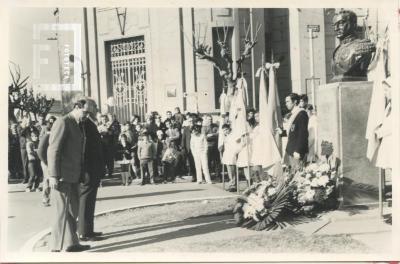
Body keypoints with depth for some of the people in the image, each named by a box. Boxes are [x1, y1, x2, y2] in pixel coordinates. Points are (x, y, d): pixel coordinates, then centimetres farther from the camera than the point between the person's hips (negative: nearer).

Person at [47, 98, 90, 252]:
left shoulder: (77, 126, 17)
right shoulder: (63, 122, -11)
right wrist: (53, 175, -20)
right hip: (62, 176, -9)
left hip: (73, 176, 9)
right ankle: (58, 247, 4)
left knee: (73, 210, 12)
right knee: (62, 211, -4)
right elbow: (53, 150, -16)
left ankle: (71, 244, 21)